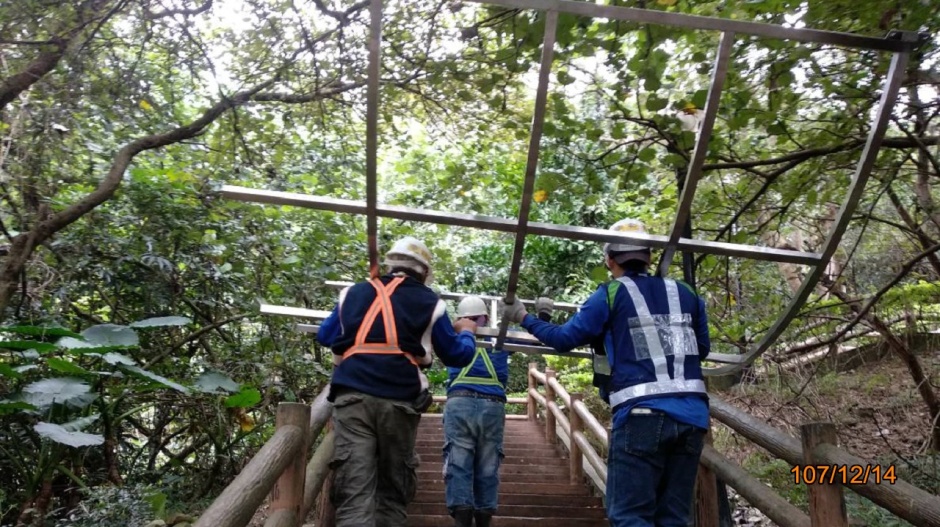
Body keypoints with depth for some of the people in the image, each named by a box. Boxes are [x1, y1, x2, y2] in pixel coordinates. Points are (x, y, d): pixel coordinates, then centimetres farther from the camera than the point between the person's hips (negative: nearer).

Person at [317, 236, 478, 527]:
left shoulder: (353, 293, 20)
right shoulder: (429, 302, 13)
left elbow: (324, 336, 31)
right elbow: (457, 356, 18)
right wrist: (466, 333, 40)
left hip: (352, 395, 1)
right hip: (399, 399, -1)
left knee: (355, 489, -4)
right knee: (393, 487, 14)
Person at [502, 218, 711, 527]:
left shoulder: (611, 295, 1)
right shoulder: (686, 293, 14)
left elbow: (565, 339, 4)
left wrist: (523, 318, 17)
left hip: (642, 413, -5)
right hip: (692, 414, 5)